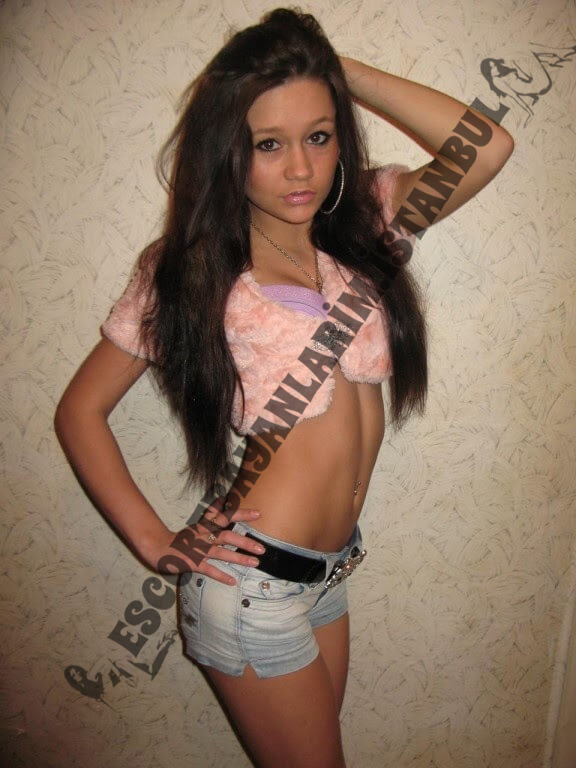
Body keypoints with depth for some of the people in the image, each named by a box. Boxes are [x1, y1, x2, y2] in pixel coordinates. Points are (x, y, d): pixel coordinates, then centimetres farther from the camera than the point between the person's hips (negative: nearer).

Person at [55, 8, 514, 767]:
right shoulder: (189, 272, -11)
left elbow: (486, 147, -11)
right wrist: (158, 545, -10)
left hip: (329, 572, 5)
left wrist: (342, 71, -8)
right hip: (253, 584, -5)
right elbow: (80, 410, -6)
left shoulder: (363, 226, 0)